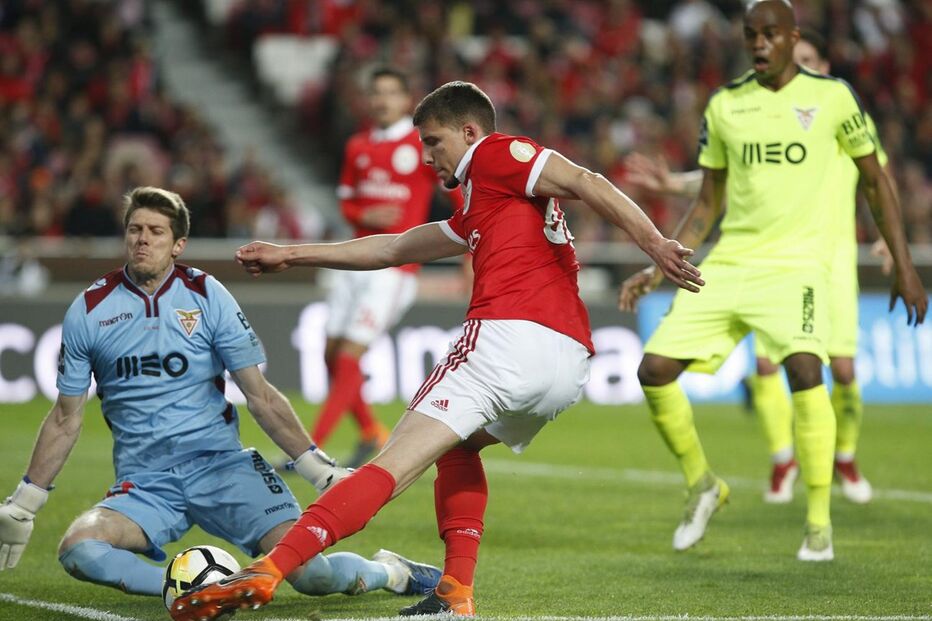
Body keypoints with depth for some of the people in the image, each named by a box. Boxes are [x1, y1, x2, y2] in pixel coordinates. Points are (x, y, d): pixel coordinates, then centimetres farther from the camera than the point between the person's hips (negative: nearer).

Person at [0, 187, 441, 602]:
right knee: (77, 548, -31)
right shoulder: (88, 311, 4)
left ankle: (388, 571, 11)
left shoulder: (206, 296, 1)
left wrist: (320, 470, -4)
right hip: (144, 484, 1)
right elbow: (66, 418, 13)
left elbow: (260, 396, 4)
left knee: (307, 570, -20)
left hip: (220, 463, -1)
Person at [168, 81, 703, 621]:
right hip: (570, 364, 9)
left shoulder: (497, 153, 9)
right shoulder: (476, 213, 34)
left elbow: (585, 182, -5)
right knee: (458, 444, 31)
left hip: (511, 333, -9)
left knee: (396, 466, -14)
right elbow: (392, 249, 43)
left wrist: (655, 243, -17)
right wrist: (290, 255, 47)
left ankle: (267, 571, -21)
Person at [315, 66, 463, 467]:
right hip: (357, 263, 6)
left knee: (350, 356, -11)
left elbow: (461, 194, -3)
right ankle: (371, 433, 24)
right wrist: (367, 217, -5)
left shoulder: (424, 146, -5)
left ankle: (313, 449, -9)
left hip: (395, 269, -6)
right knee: (332, 354, 5)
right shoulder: (357, 147, 11)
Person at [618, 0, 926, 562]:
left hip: (796, 263, -4)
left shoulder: (831, 96, 0)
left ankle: (819, 521, -15)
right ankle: (703, 486, 18)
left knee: (804, 367, -29)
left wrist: (905, 267, 5)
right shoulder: (725, 106, 9)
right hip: (728, 264, 4)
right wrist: (658, 272, 7)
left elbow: (875, 182, 9)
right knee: (655, 370, -7)